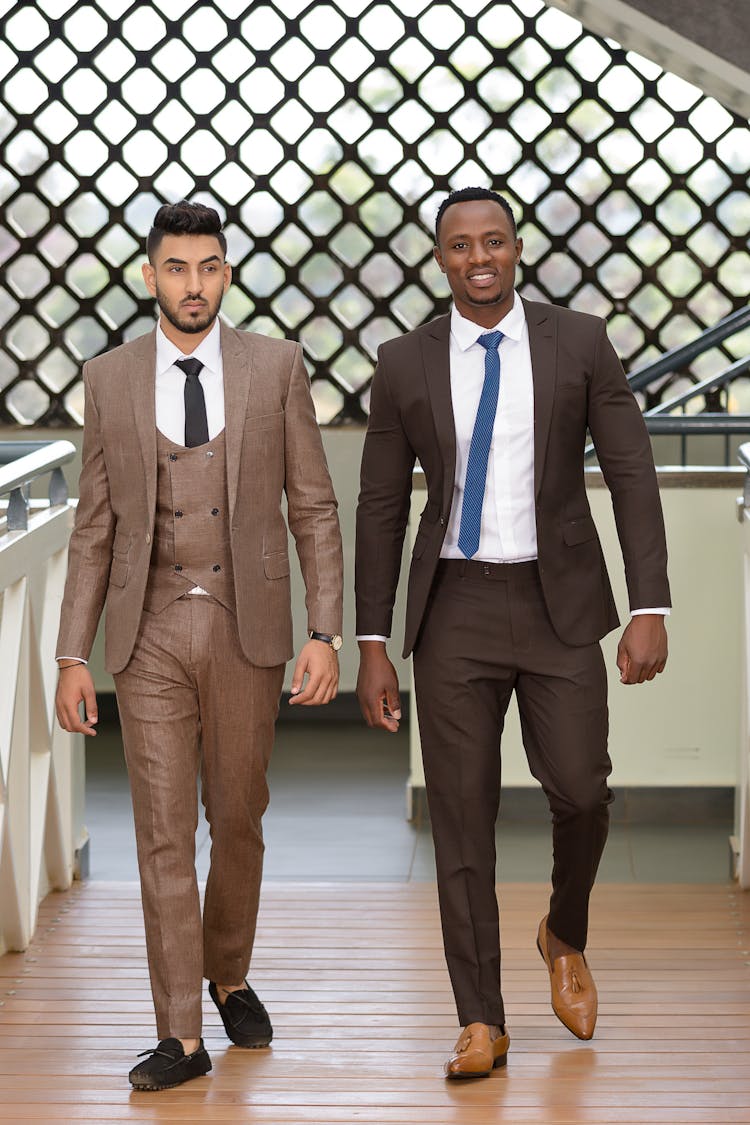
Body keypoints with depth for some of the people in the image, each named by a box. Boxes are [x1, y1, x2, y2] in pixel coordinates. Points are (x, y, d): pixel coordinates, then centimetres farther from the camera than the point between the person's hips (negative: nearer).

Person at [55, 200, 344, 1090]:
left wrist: (325, 634, -6)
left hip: (247, 629, 0)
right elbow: (95, 528, 5)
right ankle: (180, 1035, 4)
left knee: (237, 820, 12)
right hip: (149, 634, 0)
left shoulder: (276, 366, 0)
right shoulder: (110, 379, 2)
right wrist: (72, 657, 1)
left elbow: (314, 508, 1)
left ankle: (229, 976, 36)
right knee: (163, 833, -2)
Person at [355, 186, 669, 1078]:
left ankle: (565, 936, 25)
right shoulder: (405, 364, 1)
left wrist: (649, 609, -10)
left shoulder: (579, 343, -1)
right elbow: (381, 509, 5)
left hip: (558, 603, -1)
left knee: (580, 791, -8)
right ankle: (481, 1023, 10)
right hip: (456, 607, 1)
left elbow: (632, 477, -2)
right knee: (462, 812, 1)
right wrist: (372, 646, 1)